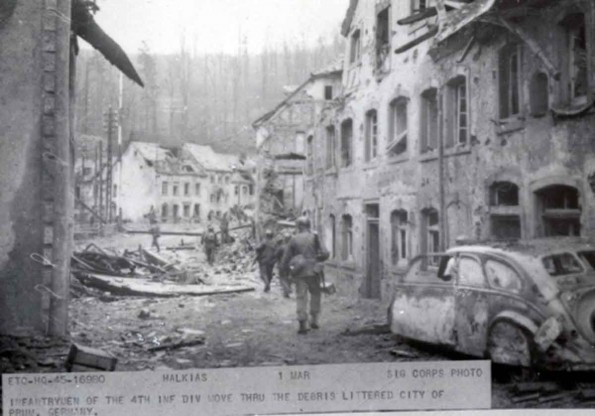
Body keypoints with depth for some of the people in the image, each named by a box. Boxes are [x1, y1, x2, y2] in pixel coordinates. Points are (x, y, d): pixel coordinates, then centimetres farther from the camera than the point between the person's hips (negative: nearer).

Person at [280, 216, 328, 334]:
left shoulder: (293, 240, 0)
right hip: (313, 271, -1)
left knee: (301, 297, 4)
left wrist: (284, 270, 16)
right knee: (315, 294, 17)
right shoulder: (314, 238, -4)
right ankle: (314, 320, 16)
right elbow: (324, 254, -8)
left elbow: (286, 257, 2)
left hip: (299, 272, 1)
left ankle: (302, 323, -2)